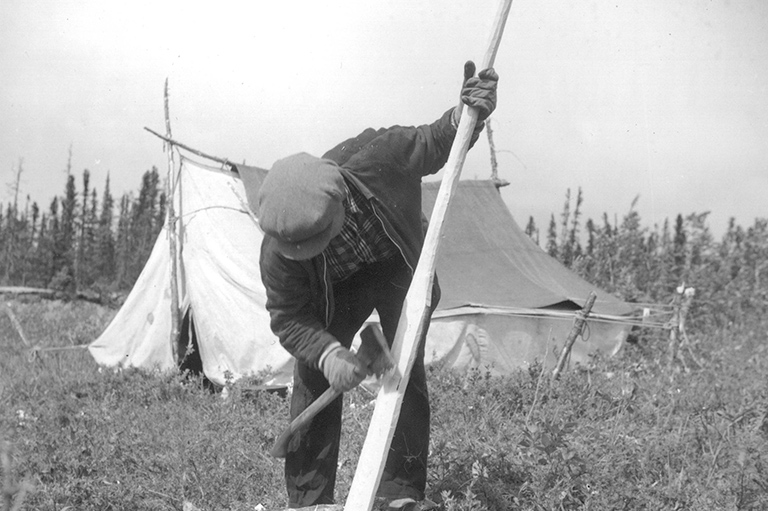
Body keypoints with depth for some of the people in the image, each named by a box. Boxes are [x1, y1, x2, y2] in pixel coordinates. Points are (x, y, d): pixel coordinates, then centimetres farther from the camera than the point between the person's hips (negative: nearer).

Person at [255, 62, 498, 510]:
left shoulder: (375, 156, -38)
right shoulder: (278, 251, -35)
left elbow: (435, 144, -18)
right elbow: (288, 318, -24)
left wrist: (465, 117, -39)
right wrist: (327, 353, -42)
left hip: (401, 268, 0)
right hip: (337, 288, 0)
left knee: (405, 372, -11)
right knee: (313, 378, -10)